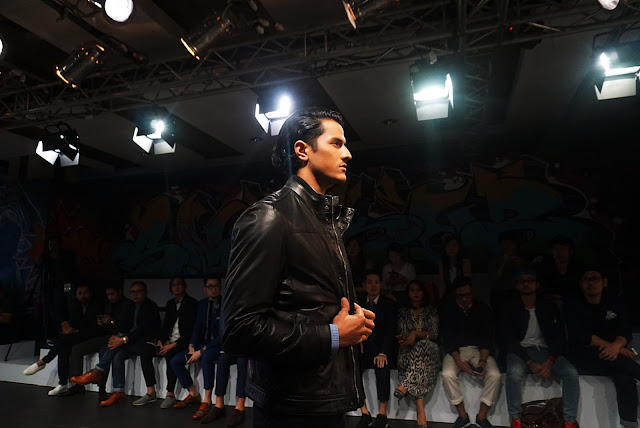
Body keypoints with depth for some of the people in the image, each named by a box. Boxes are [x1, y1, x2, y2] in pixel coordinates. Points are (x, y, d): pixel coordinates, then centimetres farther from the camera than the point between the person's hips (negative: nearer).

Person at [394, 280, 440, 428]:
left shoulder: (430, 311, 7)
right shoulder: (403, 312, 11)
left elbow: (434, 335, 0)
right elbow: (401, 335, 10)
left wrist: (415, 333, -16)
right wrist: (407, 338, -14)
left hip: (428, 350, -1)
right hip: (409, 350, 1)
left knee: (422, 345, -38)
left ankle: (405, 385, -38)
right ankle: (421, 410, -37)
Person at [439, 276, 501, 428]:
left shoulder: (483, 309, 1)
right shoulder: (447, 309, -4)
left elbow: (487, 337, -2)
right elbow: (448, 338, -8)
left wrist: (483, 360, -19)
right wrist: (459, 362, -21)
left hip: (479, 350, 1)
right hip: (456, 351, -1)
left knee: (495, 375, -26)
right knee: (447, 374, -30)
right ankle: (463, 415, -10)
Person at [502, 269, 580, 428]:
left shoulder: (549, 307, 6)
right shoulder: (510, 308, 0)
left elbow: (559, 337, 1)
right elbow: (509, 340, -6)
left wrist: (550, 361, -16)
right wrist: (530, 362, -18)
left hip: (545, 350, 3)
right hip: (520, 351, -2)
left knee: (571, 372, -25)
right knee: (514, 372, -34)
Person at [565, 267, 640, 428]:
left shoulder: (617, 304, 9)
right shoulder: (573, 306, -3)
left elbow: (625, 332, -4)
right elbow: (580, 336, -13)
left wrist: (617, 345, -25)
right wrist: (610, 346, -19)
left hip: (611, 356, 3)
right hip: (583, 357, -3)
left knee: (625, 377, -29)